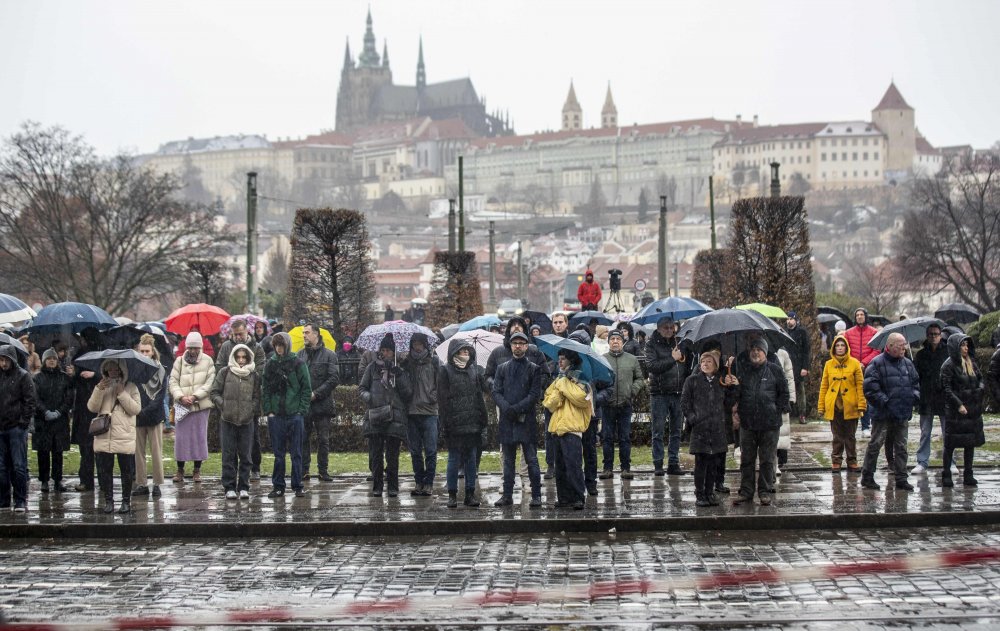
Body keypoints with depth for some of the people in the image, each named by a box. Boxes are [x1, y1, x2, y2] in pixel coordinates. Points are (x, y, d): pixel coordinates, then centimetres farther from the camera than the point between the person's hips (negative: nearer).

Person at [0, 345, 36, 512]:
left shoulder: (23, 376, -3)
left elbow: (31, 400, -5)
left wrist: (24, 421, -10)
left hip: (17, 427, -5)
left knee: (19, 466, -4)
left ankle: (20, 501, 0)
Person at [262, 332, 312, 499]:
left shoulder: (298, 364, 1)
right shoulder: (270, 364, 8)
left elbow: (306, 389, 0)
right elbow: (265, 389, 8)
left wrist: (302, 410, -8)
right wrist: (268, 411, -1)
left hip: (295, 414, -2)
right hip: (275, 415, 2)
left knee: (296, 453, 2)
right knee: (278, 453, 6)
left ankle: (298, 486, 7)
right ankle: (278, 486, 11)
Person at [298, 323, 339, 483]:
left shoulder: (329, 355, 0)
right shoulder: (300, 354, 10)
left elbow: (334, 378, -6)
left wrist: (316, 394, -13)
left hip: (322, 404, -2)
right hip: (302, 404, 3)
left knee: (323, 439, 4)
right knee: (302, 439, 2)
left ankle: (323, 470, 11)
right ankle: (304, 471, 8)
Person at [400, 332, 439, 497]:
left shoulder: (434, 361, 3)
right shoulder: (407, 362, 11)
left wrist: (433, 397, -9)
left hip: (429, 411, -3)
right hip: (411, 412, 3)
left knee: (431, 450, -4)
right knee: (415, 451, 7)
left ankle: (428, 483, 1)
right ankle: (419, 482, 14)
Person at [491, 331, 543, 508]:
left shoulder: (534, 369, 5)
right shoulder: (502, 368, 14)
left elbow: (535, 394, -4)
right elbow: (496, 392, 5)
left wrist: (517, 408, -15)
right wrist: (506, 408, -13)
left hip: (526, 420, -3)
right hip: (507, 420, 3)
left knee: (531, 460, -3)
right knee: (508, 460, 8)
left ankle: (536, 495, 0)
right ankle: (507, 495, 12)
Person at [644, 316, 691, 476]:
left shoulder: (679, 343, 11)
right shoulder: (652, 344, -1)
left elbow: (688, 367, 19)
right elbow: (651, 366, -15)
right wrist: (672, 359, -18)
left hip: (678, 392, 4)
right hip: (659, 393, -4)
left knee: (676, 430, 6)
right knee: (658, 431, -1)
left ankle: (673, 462, 12)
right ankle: (658, 464, 3)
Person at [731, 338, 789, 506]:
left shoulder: (775, 370, 3)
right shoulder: (743, 372, 10)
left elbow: (784, 393, 5)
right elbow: (736, 394, 14)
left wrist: (778, 410, -4)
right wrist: (735, 411, 1)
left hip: (770, 423, -3)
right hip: (747, 422, 3)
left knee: (767, 460, 3)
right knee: (746, 459, 6)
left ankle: (765, 492, 11)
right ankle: (746, 491, 13)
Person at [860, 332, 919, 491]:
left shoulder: (907, 363, 12)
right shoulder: (877, 364, -9)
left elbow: (916, 382, 22)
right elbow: (870, 389, -13)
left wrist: (914, 396, 4)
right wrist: (885, 401, -16)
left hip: (902, 413, 6)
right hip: (883, 414, -6)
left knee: (901, 446, 9)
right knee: (875, 443, -2)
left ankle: (901, 478, 14)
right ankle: (867, 477, 8)